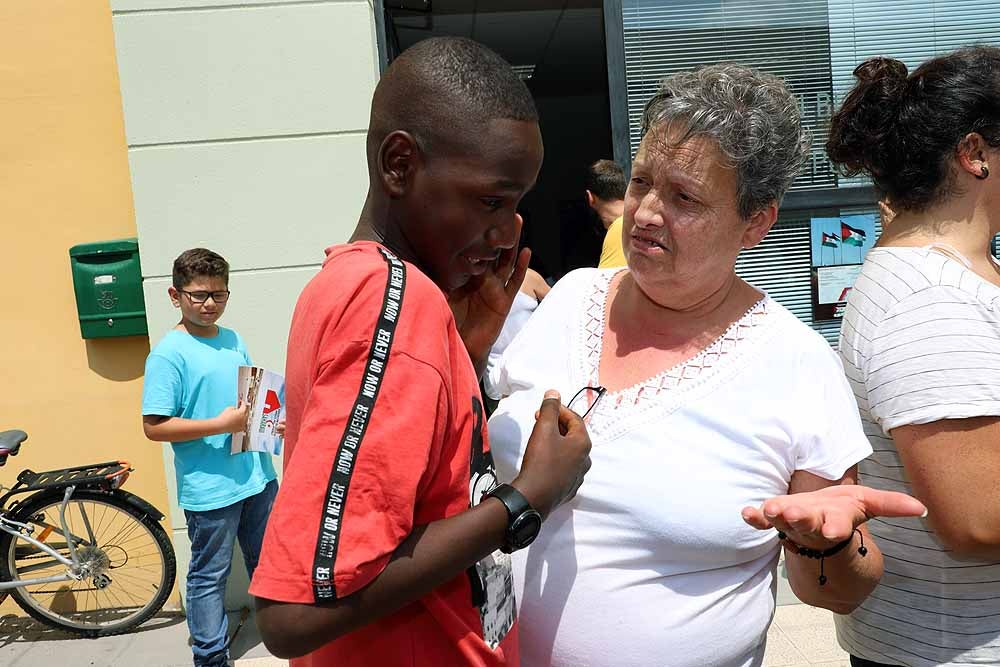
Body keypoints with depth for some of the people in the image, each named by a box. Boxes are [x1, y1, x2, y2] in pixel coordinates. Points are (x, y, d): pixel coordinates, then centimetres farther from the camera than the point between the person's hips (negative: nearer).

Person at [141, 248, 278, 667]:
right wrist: (221, 424, -22)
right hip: (210, 488, -6)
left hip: (257, 475, 7)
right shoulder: (169, 354, -13)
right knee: (209, 575, 9)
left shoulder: (234, 340, 7)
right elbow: (154, 427, -17)